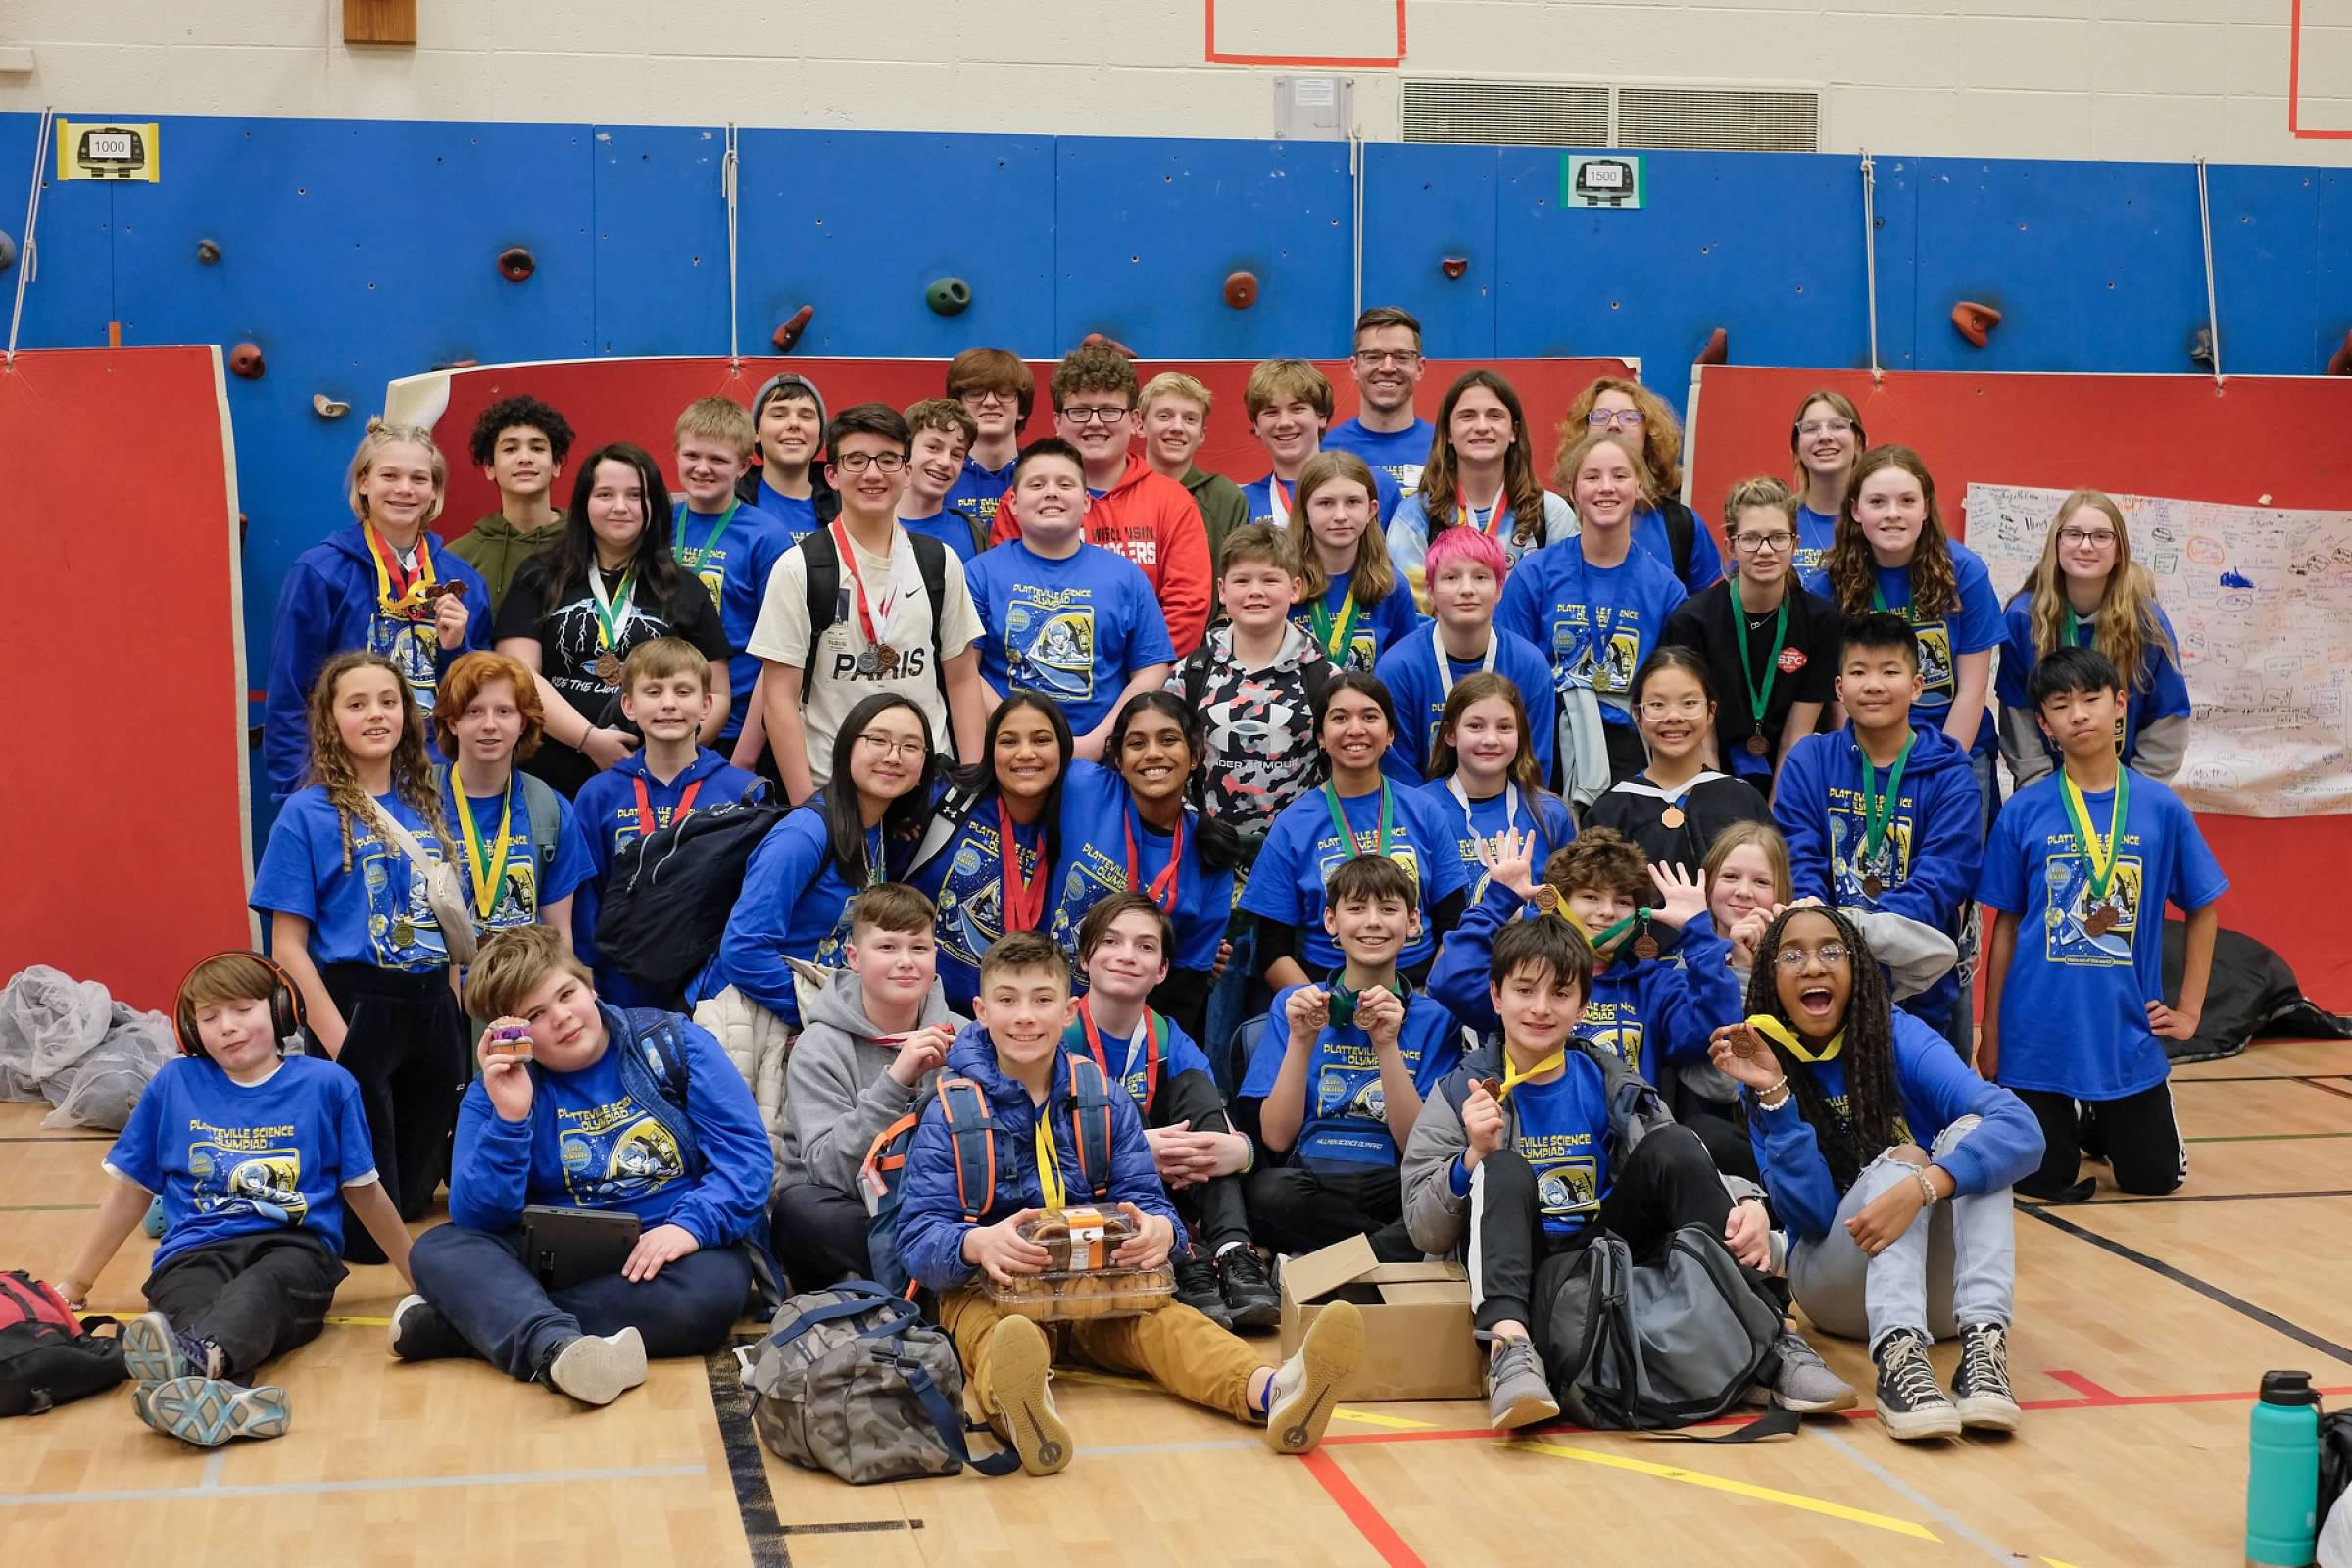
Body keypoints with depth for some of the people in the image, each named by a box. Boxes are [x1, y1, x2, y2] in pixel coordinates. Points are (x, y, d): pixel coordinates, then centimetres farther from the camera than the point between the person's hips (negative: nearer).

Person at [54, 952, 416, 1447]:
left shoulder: (326, 1085, 10)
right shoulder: (173, 1085, 15)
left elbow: (364, 1191, 19)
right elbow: (130, 1190, 23)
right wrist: (76, 1282, 27)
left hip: (293, 1245, -1)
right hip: (196, 1252, 1)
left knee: (262, 1290, -40)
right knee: (191, 1300, -38)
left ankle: (195, 1355, -72)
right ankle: (225, 1394, -71)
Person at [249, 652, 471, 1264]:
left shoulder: (426, 805, 8)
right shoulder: (308, 813, -7)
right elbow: (288, 945, -9)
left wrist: (456, 1017, 6)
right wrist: (335, 1038, -17)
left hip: (432, 1007, 5)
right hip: (355, 1007, -5)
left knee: (414, 1197, 14)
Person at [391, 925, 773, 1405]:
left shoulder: (673, 1043, -1)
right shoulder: (499, 1091, 3)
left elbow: (747, 1155, -8)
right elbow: (476, 1219, -8)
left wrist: (689, 1225, -24)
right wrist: (509, 1117, -20)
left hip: (670, 1250, -2)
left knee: (710, 1290, -36)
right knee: (439, 1248, -21)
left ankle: (479, 1320, -29)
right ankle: (558, 1347, -50)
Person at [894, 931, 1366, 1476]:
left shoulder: (1107, 1104, 10)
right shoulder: (950, 1113, -1)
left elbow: (1145, 1200, 2)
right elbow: (919, 1237, -9)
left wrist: (1158, 1228, -25)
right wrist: (977, 1243, -34)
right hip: (986, 1287, -2)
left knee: (1160, 1319, -30)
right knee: (990, 1329, -38)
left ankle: (1271, 1391, -59)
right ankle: (1020, 1410, -75)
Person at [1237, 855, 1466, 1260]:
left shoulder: (1434, 1017, 9)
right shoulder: (1292, 1003, 10)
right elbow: (1276, 1137, 2)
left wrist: (1387, 1045, -12)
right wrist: (1301, 1041, -10)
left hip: (1394, 1187, 0)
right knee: (1268, 1192, -35)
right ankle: (1403, 1250, -16)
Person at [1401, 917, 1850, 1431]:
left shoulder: (1606, 1083, 9)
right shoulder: (1461, 1093, 2)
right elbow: (1425, 1235, -2)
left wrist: (1747, 1204, -20)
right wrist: (1473, 1157, -19)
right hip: (1522, 1267, -2)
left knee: (1671, 1143, -16)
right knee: (1503, 1170, -27)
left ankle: (1775, 1343, -23)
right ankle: (1509, 1346, -49)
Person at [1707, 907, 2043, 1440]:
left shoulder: (1898, 1036, -9)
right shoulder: (1765, 1062, -5)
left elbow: (2020, 1129, -26)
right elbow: (1811, 1215, -16)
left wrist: (1922, 1188, -43)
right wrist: (1773, 1096, -27)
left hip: (1939, 1276, 1)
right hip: (1836, 1285, 0)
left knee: (1969, 1132, -24)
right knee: (1897, 1160, -27)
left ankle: (1983, 1343, -41)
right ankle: (1898, 1356, -50)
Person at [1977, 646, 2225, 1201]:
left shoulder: (2161, 807, -3)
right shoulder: (2023, 812, -4)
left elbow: (2203, 910, 8)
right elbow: (2005, 926, 1)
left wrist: (2189, 1010, 3)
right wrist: (1990, 1033, 2)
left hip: (2128, 1032, 1)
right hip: (2038, 1030, -1)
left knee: (2154, 1177, 8)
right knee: (2042, 1180, 6)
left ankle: (2100, 1121, 38)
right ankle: (2065, 1120, 38)